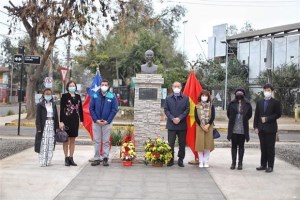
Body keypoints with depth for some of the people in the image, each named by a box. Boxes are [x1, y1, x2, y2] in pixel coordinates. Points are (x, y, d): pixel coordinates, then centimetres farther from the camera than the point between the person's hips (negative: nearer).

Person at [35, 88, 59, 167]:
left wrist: (57, 127, 7)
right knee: (43, 144, -7)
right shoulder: (40, 105, -1)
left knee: (51, 144, 3)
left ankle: (48, 161, 11)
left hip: (52, 125, 4)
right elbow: (38, 117, -4)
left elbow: (56, 116, 13)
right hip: (44, 125, -4)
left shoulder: (53, 105, 11)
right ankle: (42, 161, -2)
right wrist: (39, 128, -11)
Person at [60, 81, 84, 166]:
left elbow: (80, 109, 13)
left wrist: (81, 120, 8)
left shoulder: (78, 96, 10)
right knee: (66, 139, 1)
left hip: (75, 120, 4)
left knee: (73, 140, 9)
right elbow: (61, 109, -7)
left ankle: (71, 158, 15)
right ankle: (66, 158, 7)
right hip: (67, 120, -4)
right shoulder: (64, 96, -3)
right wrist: (61, 121, -12)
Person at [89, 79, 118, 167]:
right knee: (96, 141, 5)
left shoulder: (112, 97, 0)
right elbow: (91, 108, 2)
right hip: (96, 122, 1)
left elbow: (114, 109, -2)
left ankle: (105, 158, 8)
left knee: (106, 141, 3)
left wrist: (107, 121, -9)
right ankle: (97, 158, 11)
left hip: (107, 122, -1)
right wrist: (96, 120, -8)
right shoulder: (95, 96, 2)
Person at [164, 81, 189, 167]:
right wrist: (172, 118, -11)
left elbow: (187, 110, -1)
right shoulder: (168, 98, 8)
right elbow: (166, 110, 3)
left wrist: (179, 118, -13)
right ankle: (171, 160, 9)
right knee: (170, 143, 1)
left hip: (182, 125, 0)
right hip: (171, 124, 0)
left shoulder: (185, 98, 4)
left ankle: (180, 160, 13)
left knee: (182, 143, 4)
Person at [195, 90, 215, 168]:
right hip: (199, 127, 0)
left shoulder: (211, 106, 5)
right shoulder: (197, 106, 4)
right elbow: (196, 117, -1)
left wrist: (207, 125, -13)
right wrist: (202, 126, -10)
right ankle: (201, 161, 6)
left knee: (208, 144, 1)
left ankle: (206, 161, 9)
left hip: (209, 127, 0)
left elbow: (213, 117, -1)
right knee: (200, 144, -2)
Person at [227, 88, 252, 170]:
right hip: (233, 129, 0)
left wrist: (244, 120, 9)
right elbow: (228, 114, 12)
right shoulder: (232, 103, 3)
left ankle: (240, 163, 11)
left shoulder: (247, 104, 2)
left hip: (243, 129, 0)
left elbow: (249, 115, 11)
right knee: (234, 146, 6)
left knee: (241, 146, 6)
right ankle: (233, 162, 13)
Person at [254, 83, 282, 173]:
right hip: (261, 129, 4)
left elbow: (278, 114, -5)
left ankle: (270, 166, 3)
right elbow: (256, 115, 10)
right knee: (263, 148, 8)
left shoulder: (276, 102, 0)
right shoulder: (259, 102, 13)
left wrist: (267, 119, -12)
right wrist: (256, 127, 2)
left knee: (270, 148, -2)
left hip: (270, 128, -4)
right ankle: (263, 165, 15)